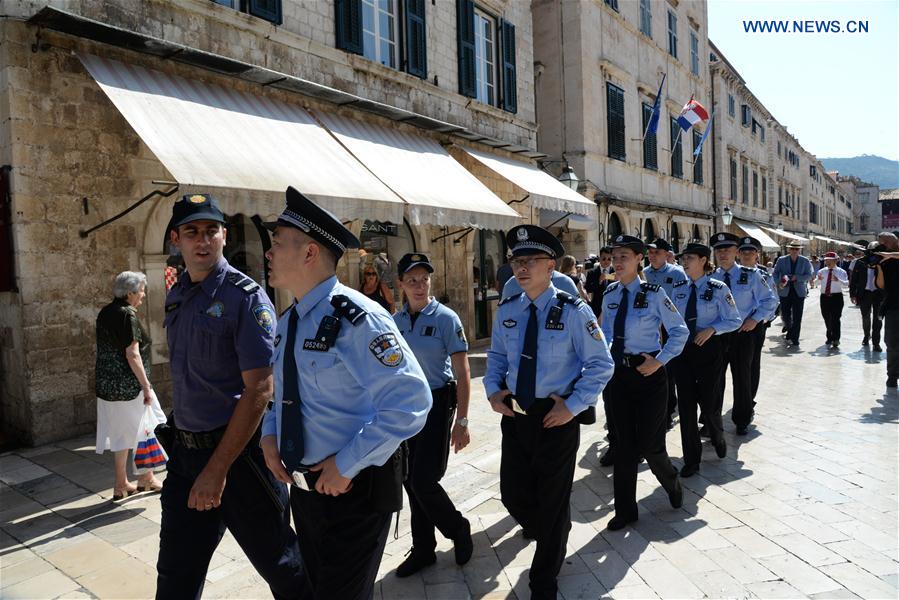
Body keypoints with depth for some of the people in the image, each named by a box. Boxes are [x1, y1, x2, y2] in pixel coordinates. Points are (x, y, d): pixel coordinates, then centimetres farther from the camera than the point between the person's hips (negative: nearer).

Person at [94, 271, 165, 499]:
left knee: (120, 433, 14)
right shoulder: (128, 315, -16)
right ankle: (146, 478, 19)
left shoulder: (105, 313, 10)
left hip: (107, 385, 8)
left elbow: (107, 349, 17)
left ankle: (121, 485, 21)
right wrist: (146, 386, -17)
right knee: (147, 428, 9)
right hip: (129, 385, -8)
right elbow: (132, 355, -20)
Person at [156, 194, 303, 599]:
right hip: (185, 452, 7)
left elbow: (258, 390, -19)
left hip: (239, 451, -6)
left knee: (279, 564, 11)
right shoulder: (176, 298, 8)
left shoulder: (246, 298, -14)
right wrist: (180, 447, 15)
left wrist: (217, 469, -19)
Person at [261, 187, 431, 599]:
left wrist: (346, 465, -23)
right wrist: (269, 434, 1)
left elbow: (410, 402, -28)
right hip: (305, 485, 9)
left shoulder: (354, 317, -23)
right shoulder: (288, 323, 5)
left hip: (355, 488, -8)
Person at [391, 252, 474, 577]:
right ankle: (423, 549, 30)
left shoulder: (445, 318, -11)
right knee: (410, 482, 11)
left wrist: (461, 421, -14)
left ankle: (458, 529, 23)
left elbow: (463, 373, -11)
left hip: (437, 404, -5)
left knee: (423, 481, -6)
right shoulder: (395, 321, 3)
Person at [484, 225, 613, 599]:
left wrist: (573, 405, -15)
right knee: (513, 494, 13)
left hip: (557, 417, -4)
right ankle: (549, 536, 50)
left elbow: (601, 365, -9)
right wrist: (494, 391, -3)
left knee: (553, 499, 10)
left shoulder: (573, 311, -14)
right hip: (515, 415, 5)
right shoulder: (506, 311, 1)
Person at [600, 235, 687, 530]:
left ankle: (672, 483, 38)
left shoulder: (653, 293, -9)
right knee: (623, 443, 11)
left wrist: (659, 361, -11)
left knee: (649, 443, 2)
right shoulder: (609, 295, 5)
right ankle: (625, 509, 25)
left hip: (648, 373, -4)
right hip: (617, 373, 4)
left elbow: (680, 331, -4)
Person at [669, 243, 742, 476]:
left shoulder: (718, 289, -8)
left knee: (708, 400, 6)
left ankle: (717, 438, 42)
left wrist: (711, 329, -18)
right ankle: (691, 459, 18)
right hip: (682, 349, 4)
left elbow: (734, 320, -4)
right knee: (685, 403, 5)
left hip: (708, 349, -3)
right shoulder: (679, 289, 4)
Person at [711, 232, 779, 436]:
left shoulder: (750, 275, -4)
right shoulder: (710, 277, -1)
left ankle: (742, 421, 31)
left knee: (742, 377, 12)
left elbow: (770, 300, 4)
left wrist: (755, 319, -7)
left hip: (743, 333, -1)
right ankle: (712, 422, 19)